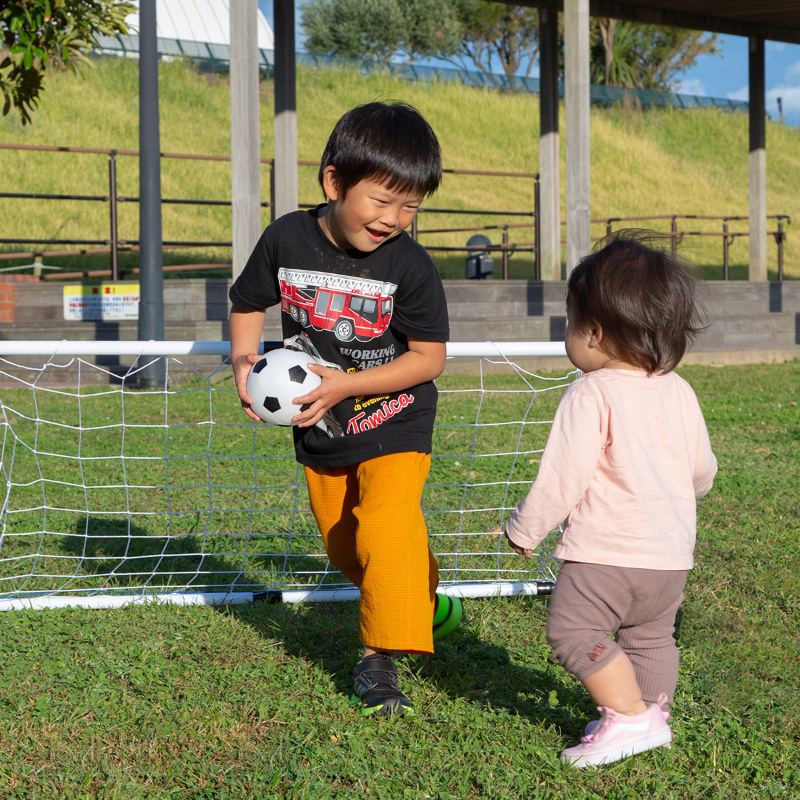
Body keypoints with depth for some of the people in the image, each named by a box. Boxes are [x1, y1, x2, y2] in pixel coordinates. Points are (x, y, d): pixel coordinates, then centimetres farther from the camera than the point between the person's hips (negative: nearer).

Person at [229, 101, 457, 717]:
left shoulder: (410, 267, -20)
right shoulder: (287, 239, -13)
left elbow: (429, 357, -16)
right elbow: (249, 305, 4)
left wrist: (347, 384, -25)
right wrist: (244, 361, -16)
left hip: (394, 425, -4)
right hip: (319, 434, 4)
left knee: (388, 530, -21)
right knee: (344, 546, 17)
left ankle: (382, 656, -9)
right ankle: (424, 598, 44)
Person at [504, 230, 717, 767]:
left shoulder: (592, 395, -14)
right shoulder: (679, 391, 7)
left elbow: (562, 478, -15)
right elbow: (703, 470, 18)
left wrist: (525, 530, -1)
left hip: (605, 552, -8)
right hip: (672, 554, 8)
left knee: (573, 629, -2)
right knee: (651, 638, 20)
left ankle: (629, 715, -5)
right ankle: (654, 715, 22)